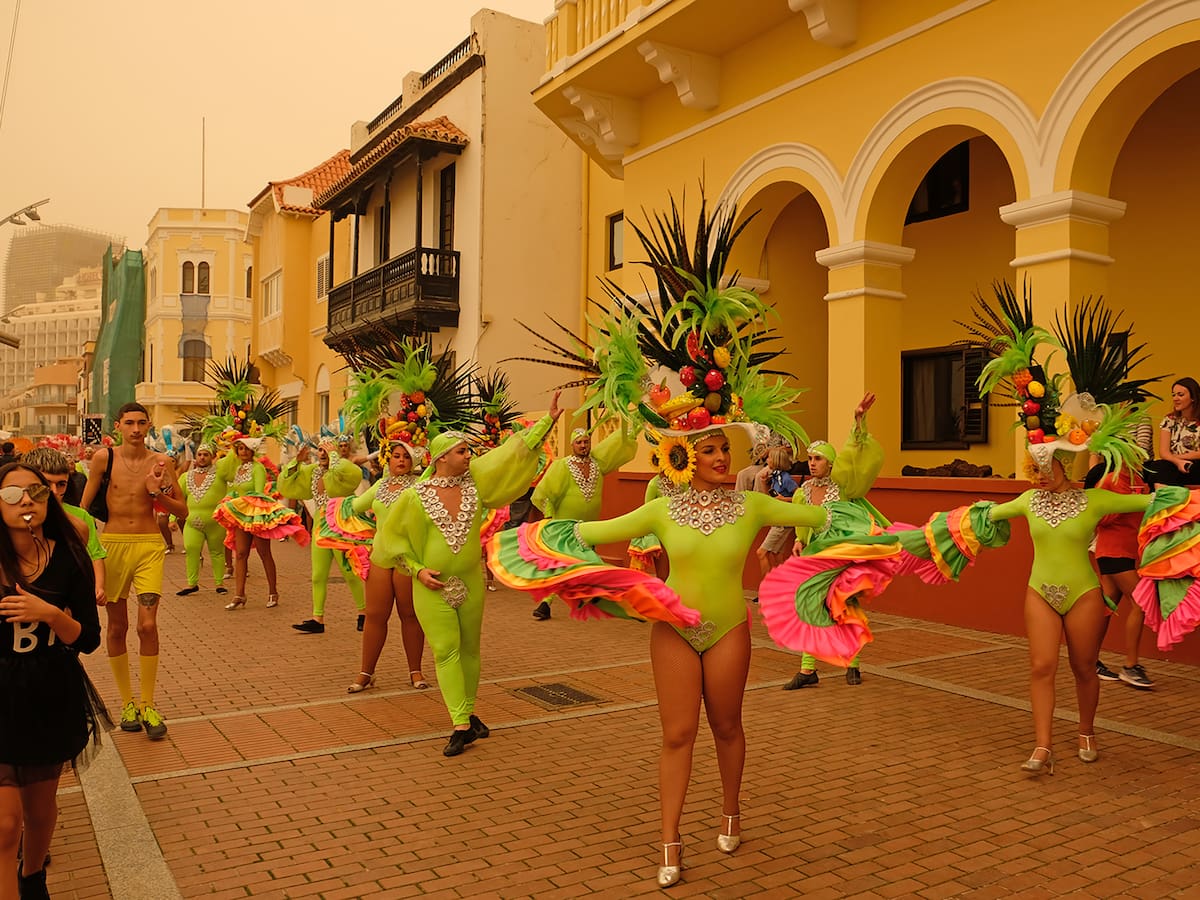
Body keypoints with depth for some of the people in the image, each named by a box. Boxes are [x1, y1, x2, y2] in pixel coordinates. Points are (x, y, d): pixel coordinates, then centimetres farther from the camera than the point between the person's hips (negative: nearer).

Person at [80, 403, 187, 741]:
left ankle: (147, 705, 2)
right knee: (116, 627, 8)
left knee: (147, 625, -10)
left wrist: (158, 492, -14)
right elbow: (84, 504, 6)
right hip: (112, 544, 1)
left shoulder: (160, 462, -1)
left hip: (149, 547, -1)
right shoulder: (104, 457, -1)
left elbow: (183, 510, 3)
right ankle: (127, 702, 22)